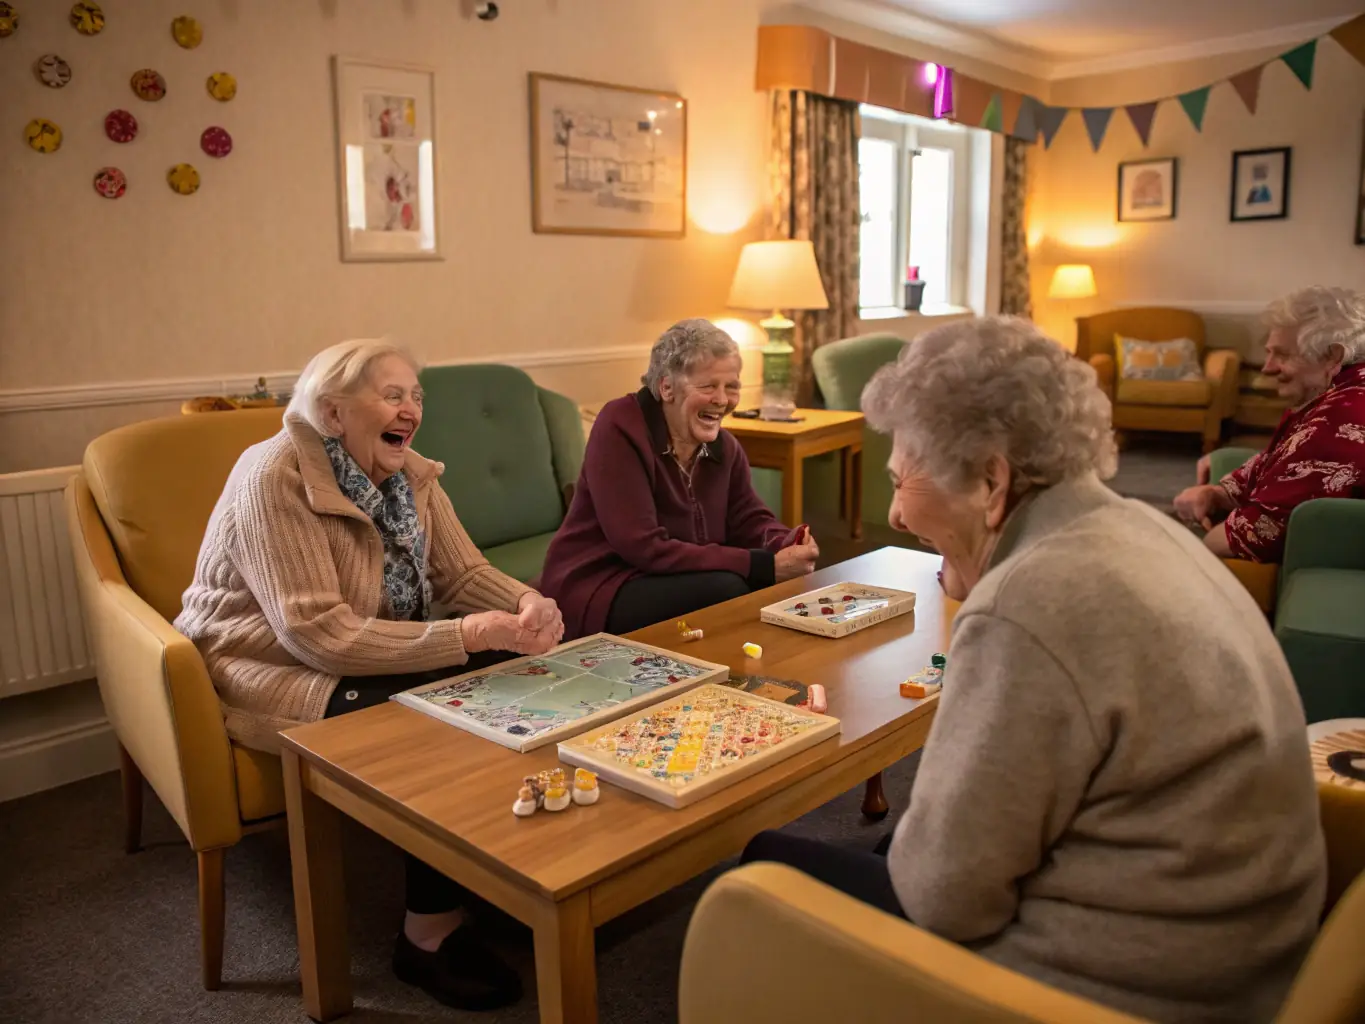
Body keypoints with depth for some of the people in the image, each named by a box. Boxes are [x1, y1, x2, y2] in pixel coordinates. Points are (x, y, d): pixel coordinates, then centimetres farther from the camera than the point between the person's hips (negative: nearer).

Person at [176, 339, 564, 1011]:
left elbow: (463, 572, -2)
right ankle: (431, 935, -11)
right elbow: (319, 634, -31)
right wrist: (469, 635, -36)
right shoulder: (275, 478, -24)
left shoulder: (409, 474, 0)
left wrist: (527, 604, -25)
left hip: (373, 651, 8)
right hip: (267, 670, -7)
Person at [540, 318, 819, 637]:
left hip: (677, 580, 7)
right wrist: (764, 565, -28)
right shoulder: (618, 429, -19)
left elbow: (750, 519, 5)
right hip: (599, 589, -7)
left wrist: (787, 545, -21)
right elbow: (645, 549, -26)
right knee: (725, 590, -28)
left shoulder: (723, 445, 3)